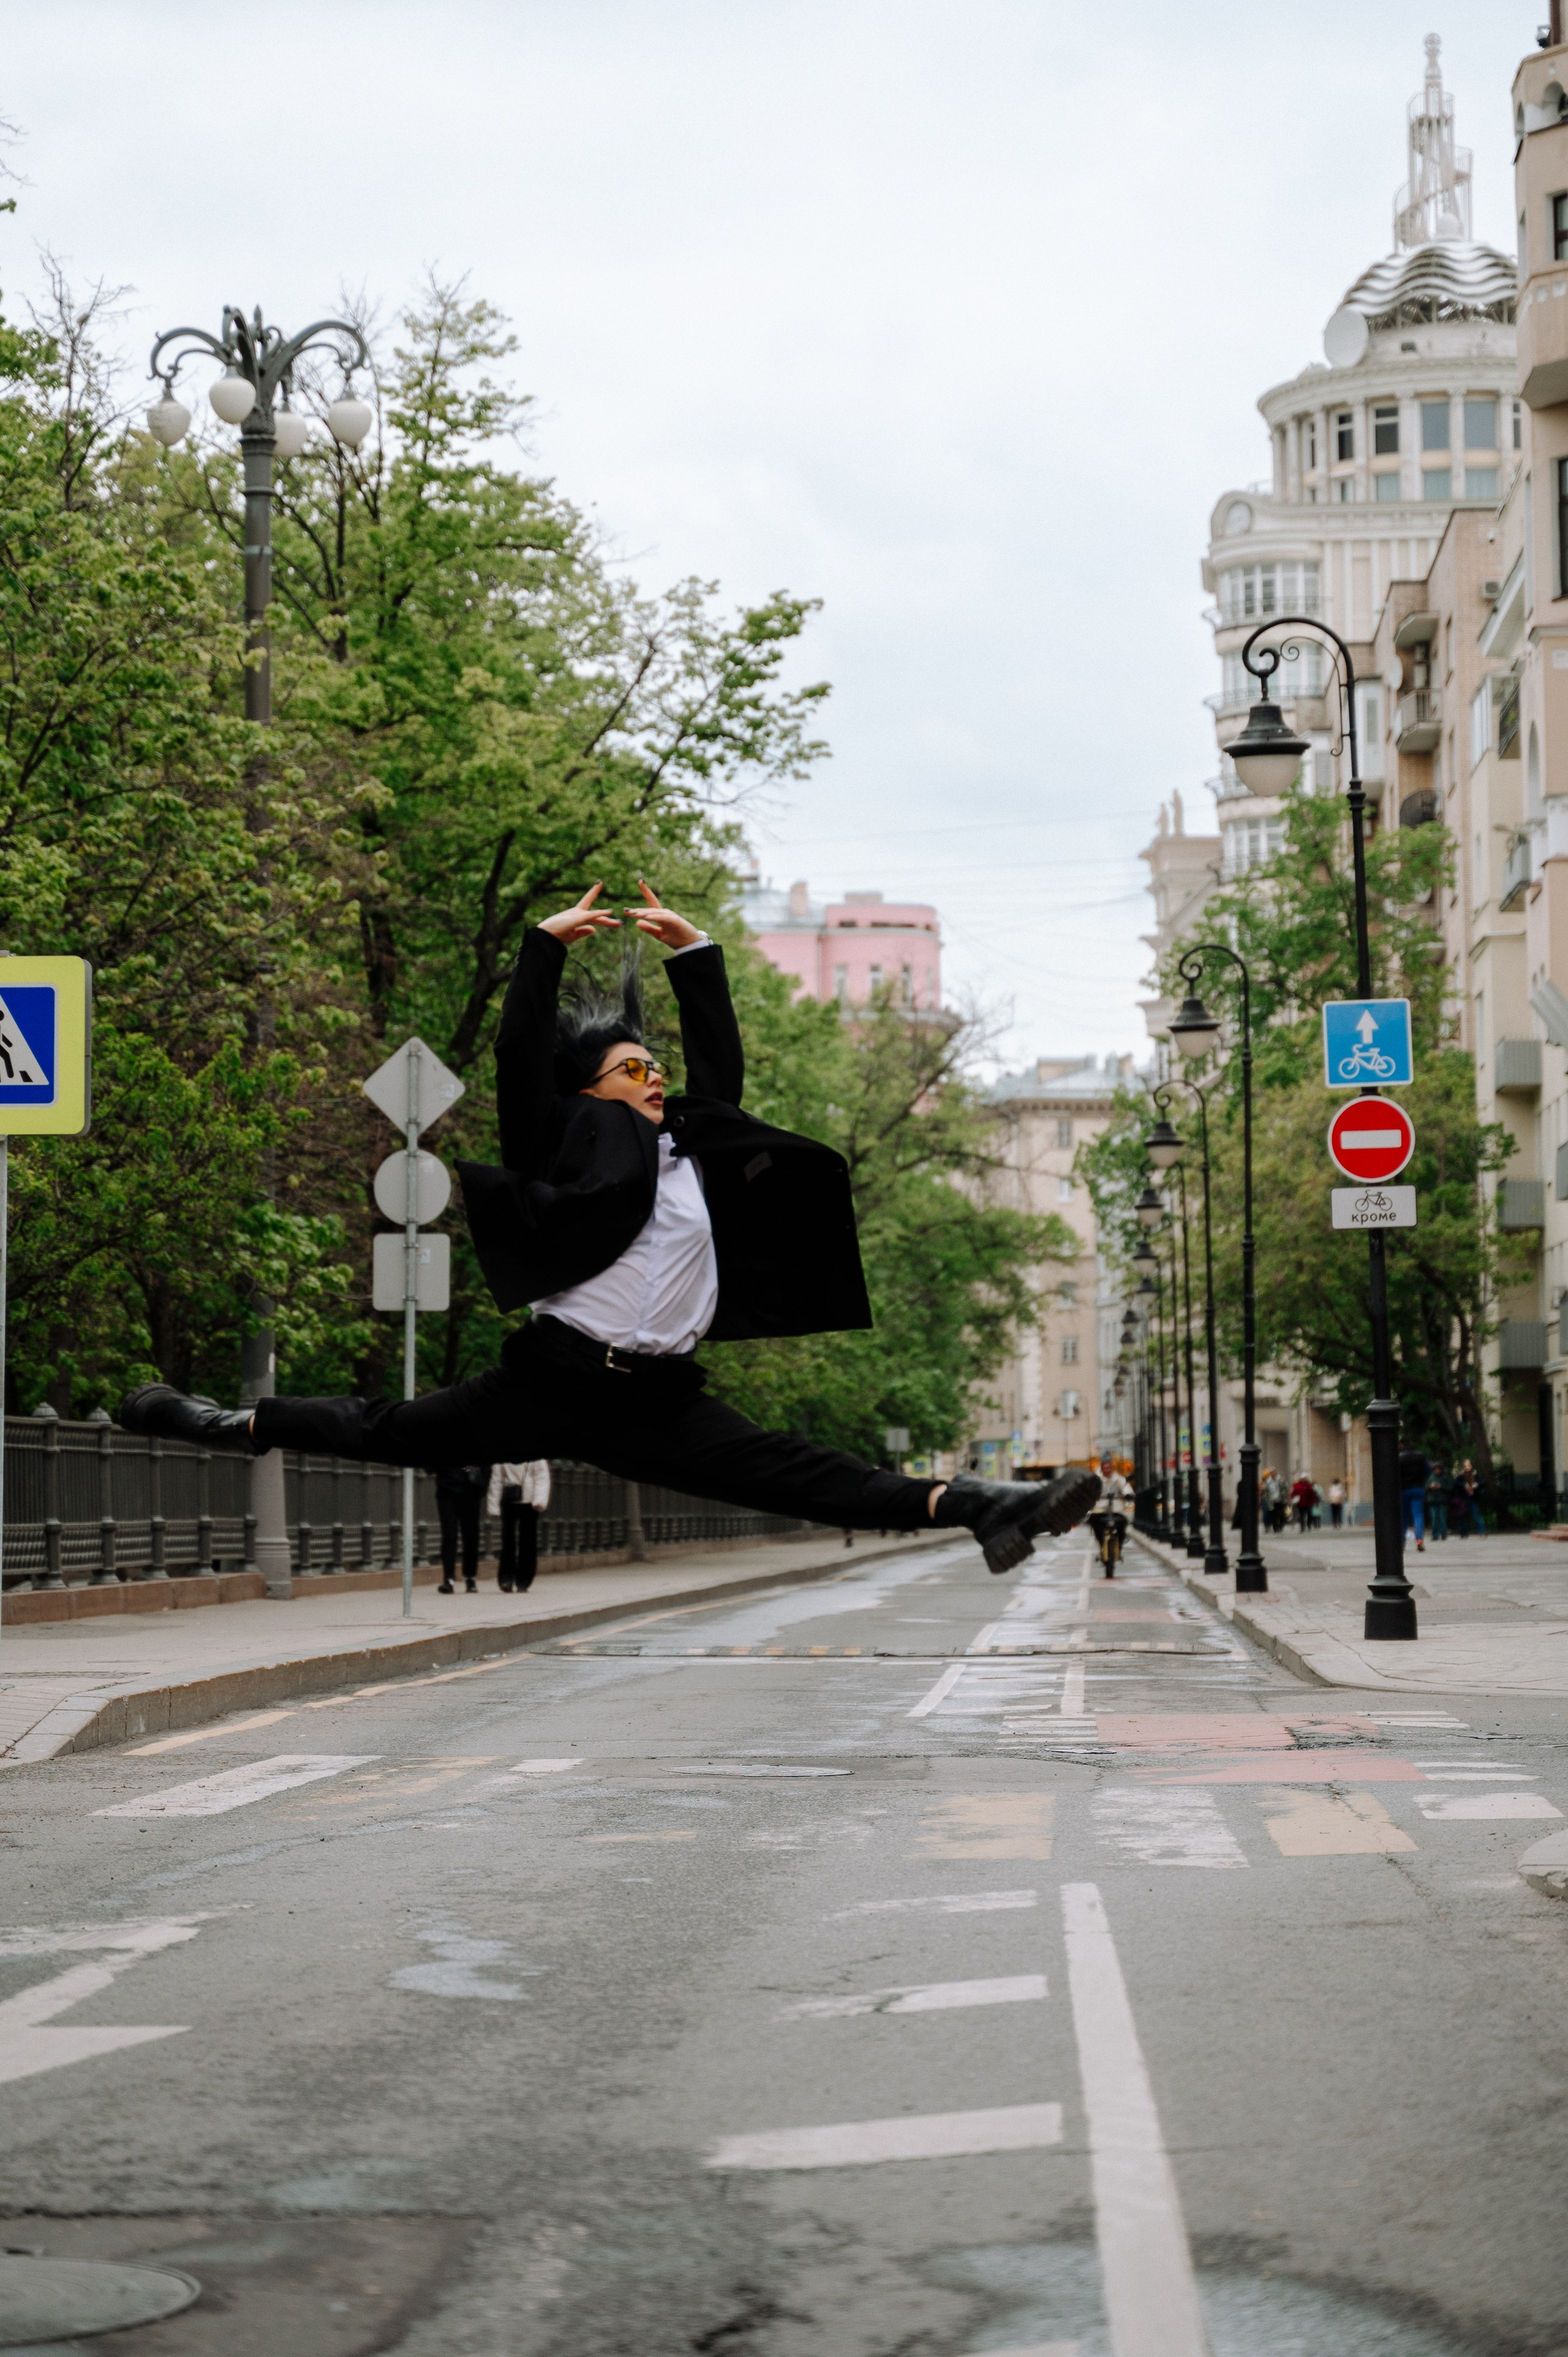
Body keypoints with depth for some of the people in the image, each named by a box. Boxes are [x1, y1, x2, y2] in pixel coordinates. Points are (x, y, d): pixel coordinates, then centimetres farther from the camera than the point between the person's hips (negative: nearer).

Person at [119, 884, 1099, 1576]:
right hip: (554, 1381, -4)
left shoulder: (692, 1150, 19)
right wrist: (547, 947, -4)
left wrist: (696, 951, 24)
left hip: (660, 1401, 4)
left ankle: (964, 1509, -20)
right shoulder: (568, 1145, 3)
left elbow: (720, 1065, 27)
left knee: (797, 1476, -8)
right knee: (396, 1433, 1)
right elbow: (521, 1062, -6)